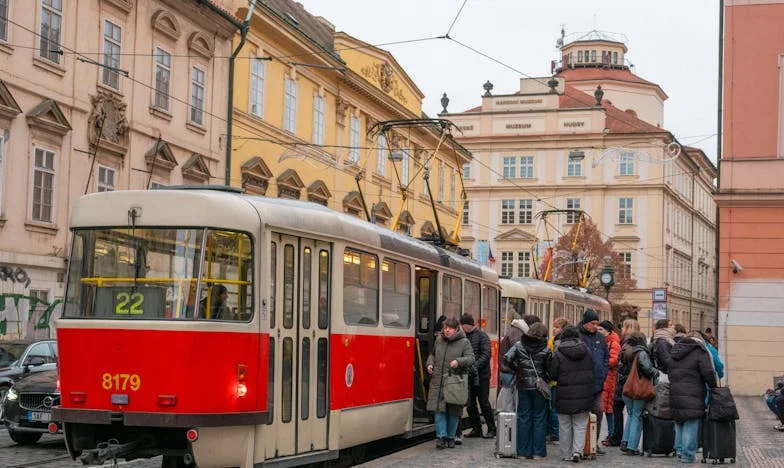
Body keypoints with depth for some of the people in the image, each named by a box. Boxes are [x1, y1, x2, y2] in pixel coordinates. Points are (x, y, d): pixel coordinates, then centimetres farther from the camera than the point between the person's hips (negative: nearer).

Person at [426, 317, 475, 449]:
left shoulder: (464, 342, -2)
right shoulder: (439, 340, 11)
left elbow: (471, 358, -10)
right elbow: (432, 354, 26)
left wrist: (458, 361, -27)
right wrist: (430, 363, 6)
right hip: (438, 381, 3)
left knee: (454, 411, 5)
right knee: (439, 409, -6)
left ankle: (451, 437, 18)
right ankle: (441, 436, -3)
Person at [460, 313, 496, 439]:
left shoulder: (482, 336, -5)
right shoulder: (464, 337, 12)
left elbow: (486, 355, -13)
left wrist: (475, 366, -23)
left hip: (481, 375, -6)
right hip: (469, 375, 6)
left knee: (484, 402, -2)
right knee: (470, 404, 6)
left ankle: (491, 429, 7)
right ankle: (476, 429, 15)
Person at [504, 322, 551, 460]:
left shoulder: (519, 345, -2)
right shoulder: (545, 349, -8)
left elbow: (507, 359, -8)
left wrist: (516, 369, 7)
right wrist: (548, 378, 8)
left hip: (523, 386, 2)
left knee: (523, 418, 9)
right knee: (539, 418, 6)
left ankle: (523, 451, 11)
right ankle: (538, 452, 6)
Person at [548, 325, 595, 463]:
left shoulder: (558, 355, -10)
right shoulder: (587, 353, 2)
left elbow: (552, 375, -7)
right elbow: (592, 372, 10)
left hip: (565, 397, -2)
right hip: (584, 397, 2)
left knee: (565, 427, 10)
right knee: (580, 426, 9)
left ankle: (566, 454, 14)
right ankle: (577, 450, -7)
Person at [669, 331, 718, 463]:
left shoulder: (675, 352, 17)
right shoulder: (700, 352, -5)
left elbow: (669, 373, 19)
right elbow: (708, 373, -12)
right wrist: (713, 386, 3)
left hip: (674, 396, 6)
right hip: (692, 397, -6)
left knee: (679, 425, 19)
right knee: (691, 426, -2)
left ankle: (679, 450, 25)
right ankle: (688, 455, -1)